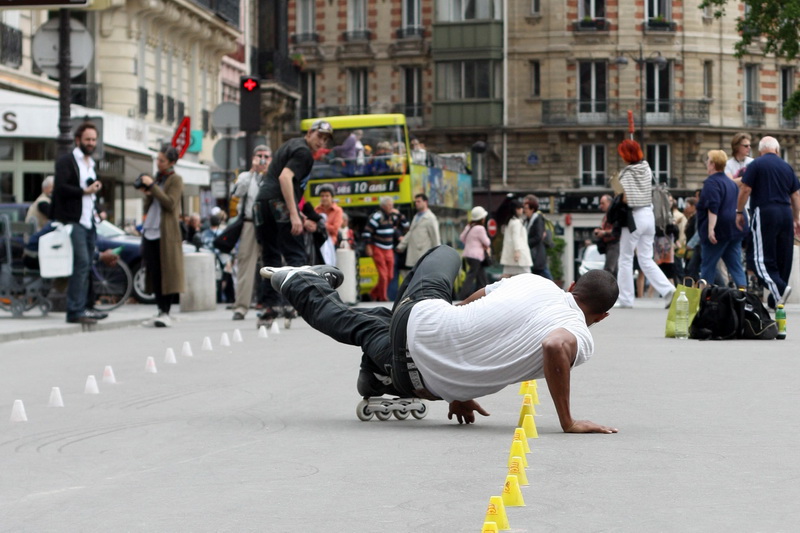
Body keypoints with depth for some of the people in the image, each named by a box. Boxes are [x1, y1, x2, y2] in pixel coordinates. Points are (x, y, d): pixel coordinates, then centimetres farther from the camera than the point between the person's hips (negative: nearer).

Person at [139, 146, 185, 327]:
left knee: (166, 273, -8)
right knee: (154, 274, 5)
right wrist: (147, 194, 2)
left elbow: (170, 203, -14)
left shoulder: (175, 180, 0)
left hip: (166, 232, -7)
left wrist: (152, 186, -14)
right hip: (150, 231, 7)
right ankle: (160, 311, 9)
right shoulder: (156, 178, 19)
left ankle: (166, 314, -8)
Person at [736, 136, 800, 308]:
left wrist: (739, 212, 4)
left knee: (763, 258, -5)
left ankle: (779, 288, -26)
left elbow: (745, 190, -6)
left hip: (765, 212, -5)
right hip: (786, 213, 5)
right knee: (783, 257, 9)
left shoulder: (756, 165, -2)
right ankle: (775, 300, 13)